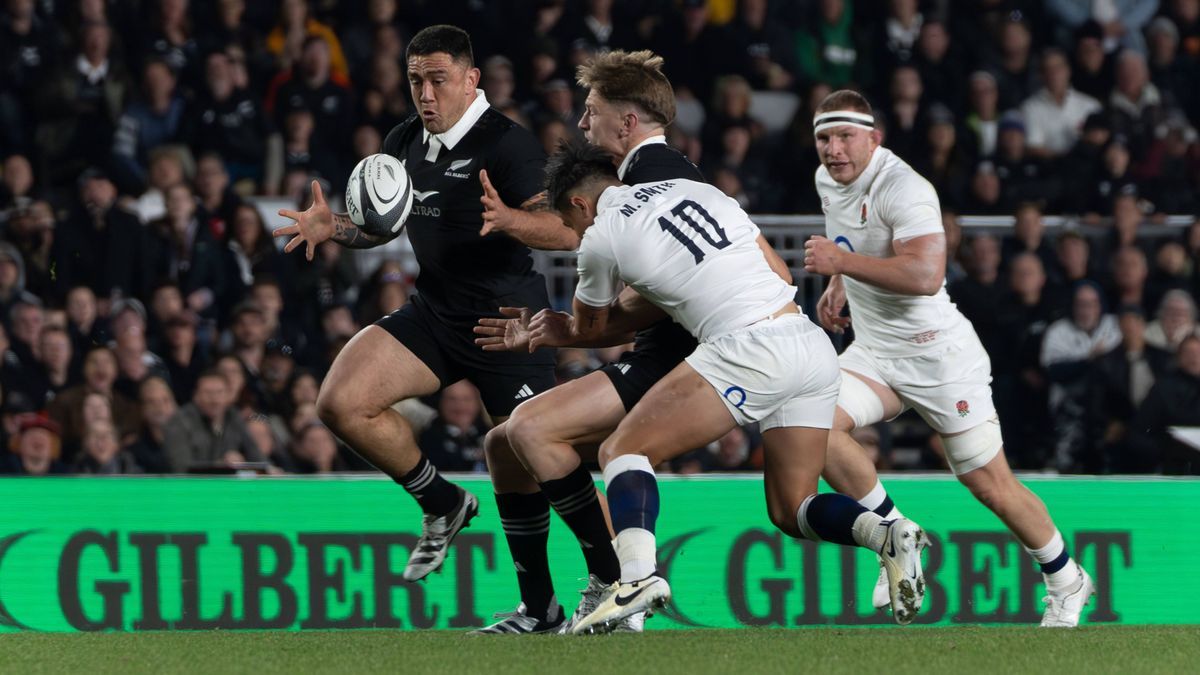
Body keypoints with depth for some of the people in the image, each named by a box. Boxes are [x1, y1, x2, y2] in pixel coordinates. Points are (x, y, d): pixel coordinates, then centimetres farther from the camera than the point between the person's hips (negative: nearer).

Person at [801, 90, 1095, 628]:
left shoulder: (904, 189, -22)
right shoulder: (828, 181, 5)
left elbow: (926, 274, -36)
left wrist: (842, 261, -36)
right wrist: (836, 285, 16)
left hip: (939, 354, -7)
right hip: (874, 354, 7)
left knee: (991, 487, -2)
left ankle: (1066, 581, 21)